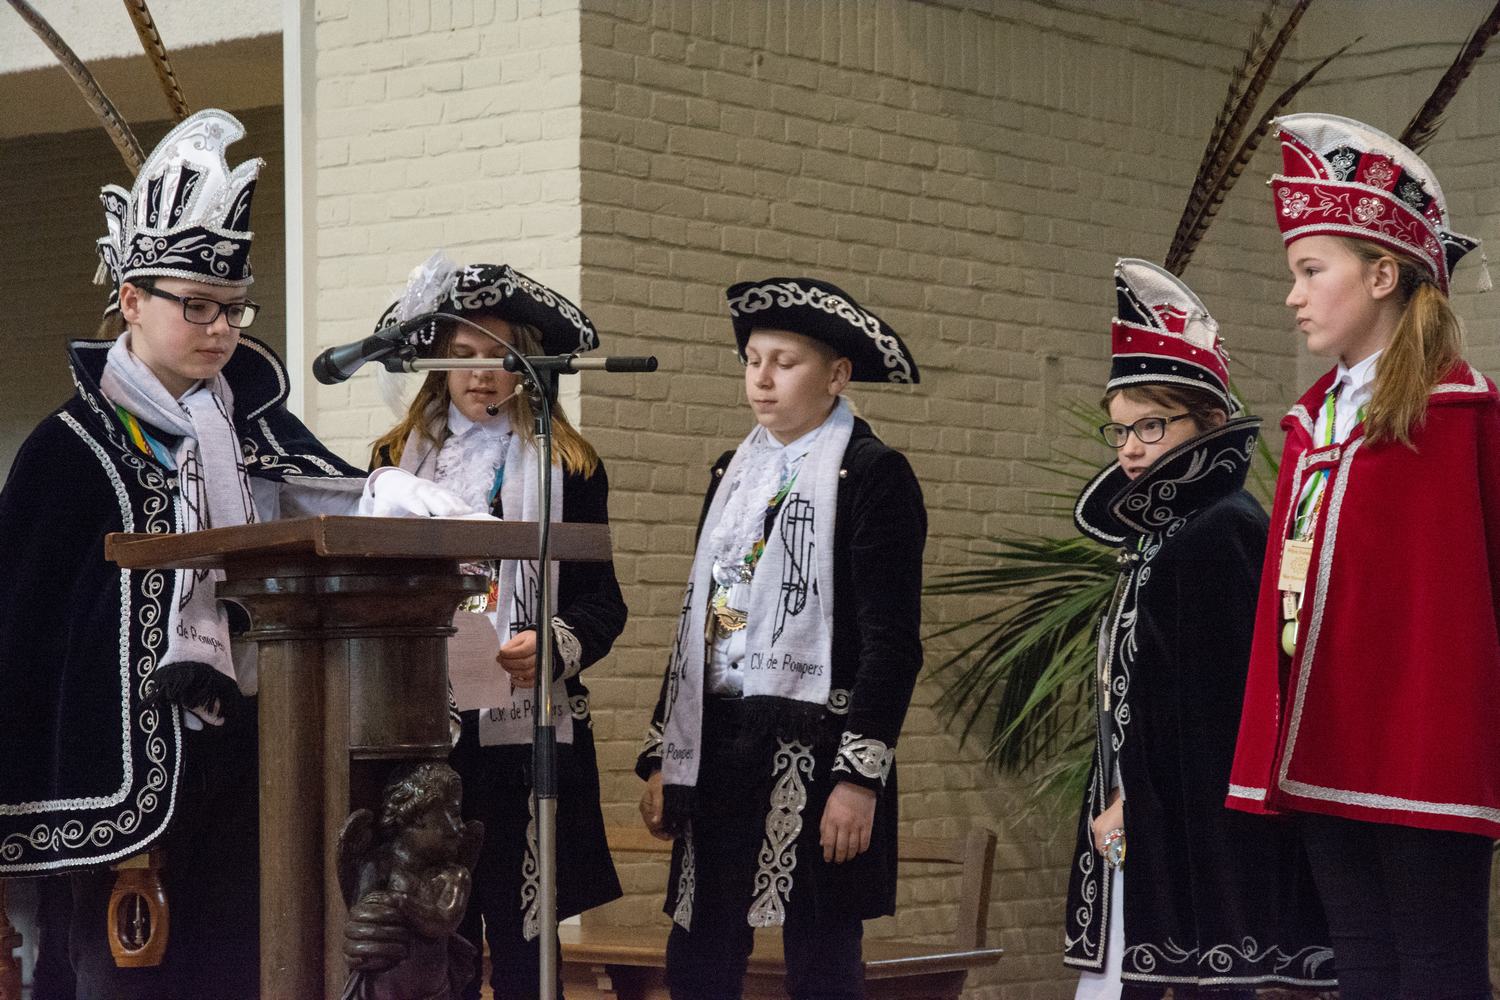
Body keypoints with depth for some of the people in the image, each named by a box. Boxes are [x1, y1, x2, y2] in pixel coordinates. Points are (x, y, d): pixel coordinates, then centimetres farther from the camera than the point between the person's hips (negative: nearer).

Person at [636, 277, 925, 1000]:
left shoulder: (873, 474, -5)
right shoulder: (735, 473, 15)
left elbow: (892, 640, -10)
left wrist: (860, 776, -16)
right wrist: (664, 757, 15)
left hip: (814, 748, -6)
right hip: (719, 744, 6)